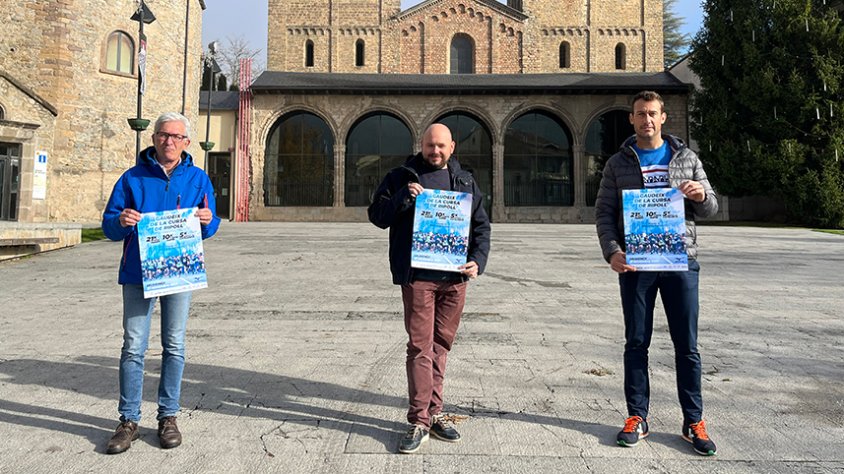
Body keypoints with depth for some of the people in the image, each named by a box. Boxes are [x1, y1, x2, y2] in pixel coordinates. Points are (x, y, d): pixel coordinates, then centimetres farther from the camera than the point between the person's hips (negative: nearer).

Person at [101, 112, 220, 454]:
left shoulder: (198, 179, 7)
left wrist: (208, 220, -15)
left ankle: (168, 417, 19)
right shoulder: (133, 178, 4)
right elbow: (109, 226, 4)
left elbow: (209, 229, 8)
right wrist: (122, 221, -18)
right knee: (133, 347, 2)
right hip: (138, 272, 0)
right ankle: (128, 420, 13)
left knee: (174, 347, 7)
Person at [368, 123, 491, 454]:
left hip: (455, 277, 3)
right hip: (417, 276, -3)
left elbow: (482, 226, 15)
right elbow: (377, 216, 3)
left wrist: (477, 260, -1)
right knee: (420, 346, -5)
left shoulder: (465, 182, 15)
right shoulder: (402, 177, 7)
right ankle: (419, 421, 3)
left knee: (441, 344, 11)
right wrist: (404, 197, -13)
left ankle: (434, 412, 23)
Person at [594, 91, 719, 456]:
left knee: (687, 345, 6)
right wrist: (612, 252, -15)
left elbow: (710, 208, 11)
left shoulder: (686, 158, 9)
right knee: (636, 343, 6)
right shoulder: (618, 163, 6)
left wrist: (701, 196, -13)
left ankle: (694, 422, 18)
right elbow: (604, 214, 1)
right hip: (635, 264, 0)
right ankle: (637, 417, 18)